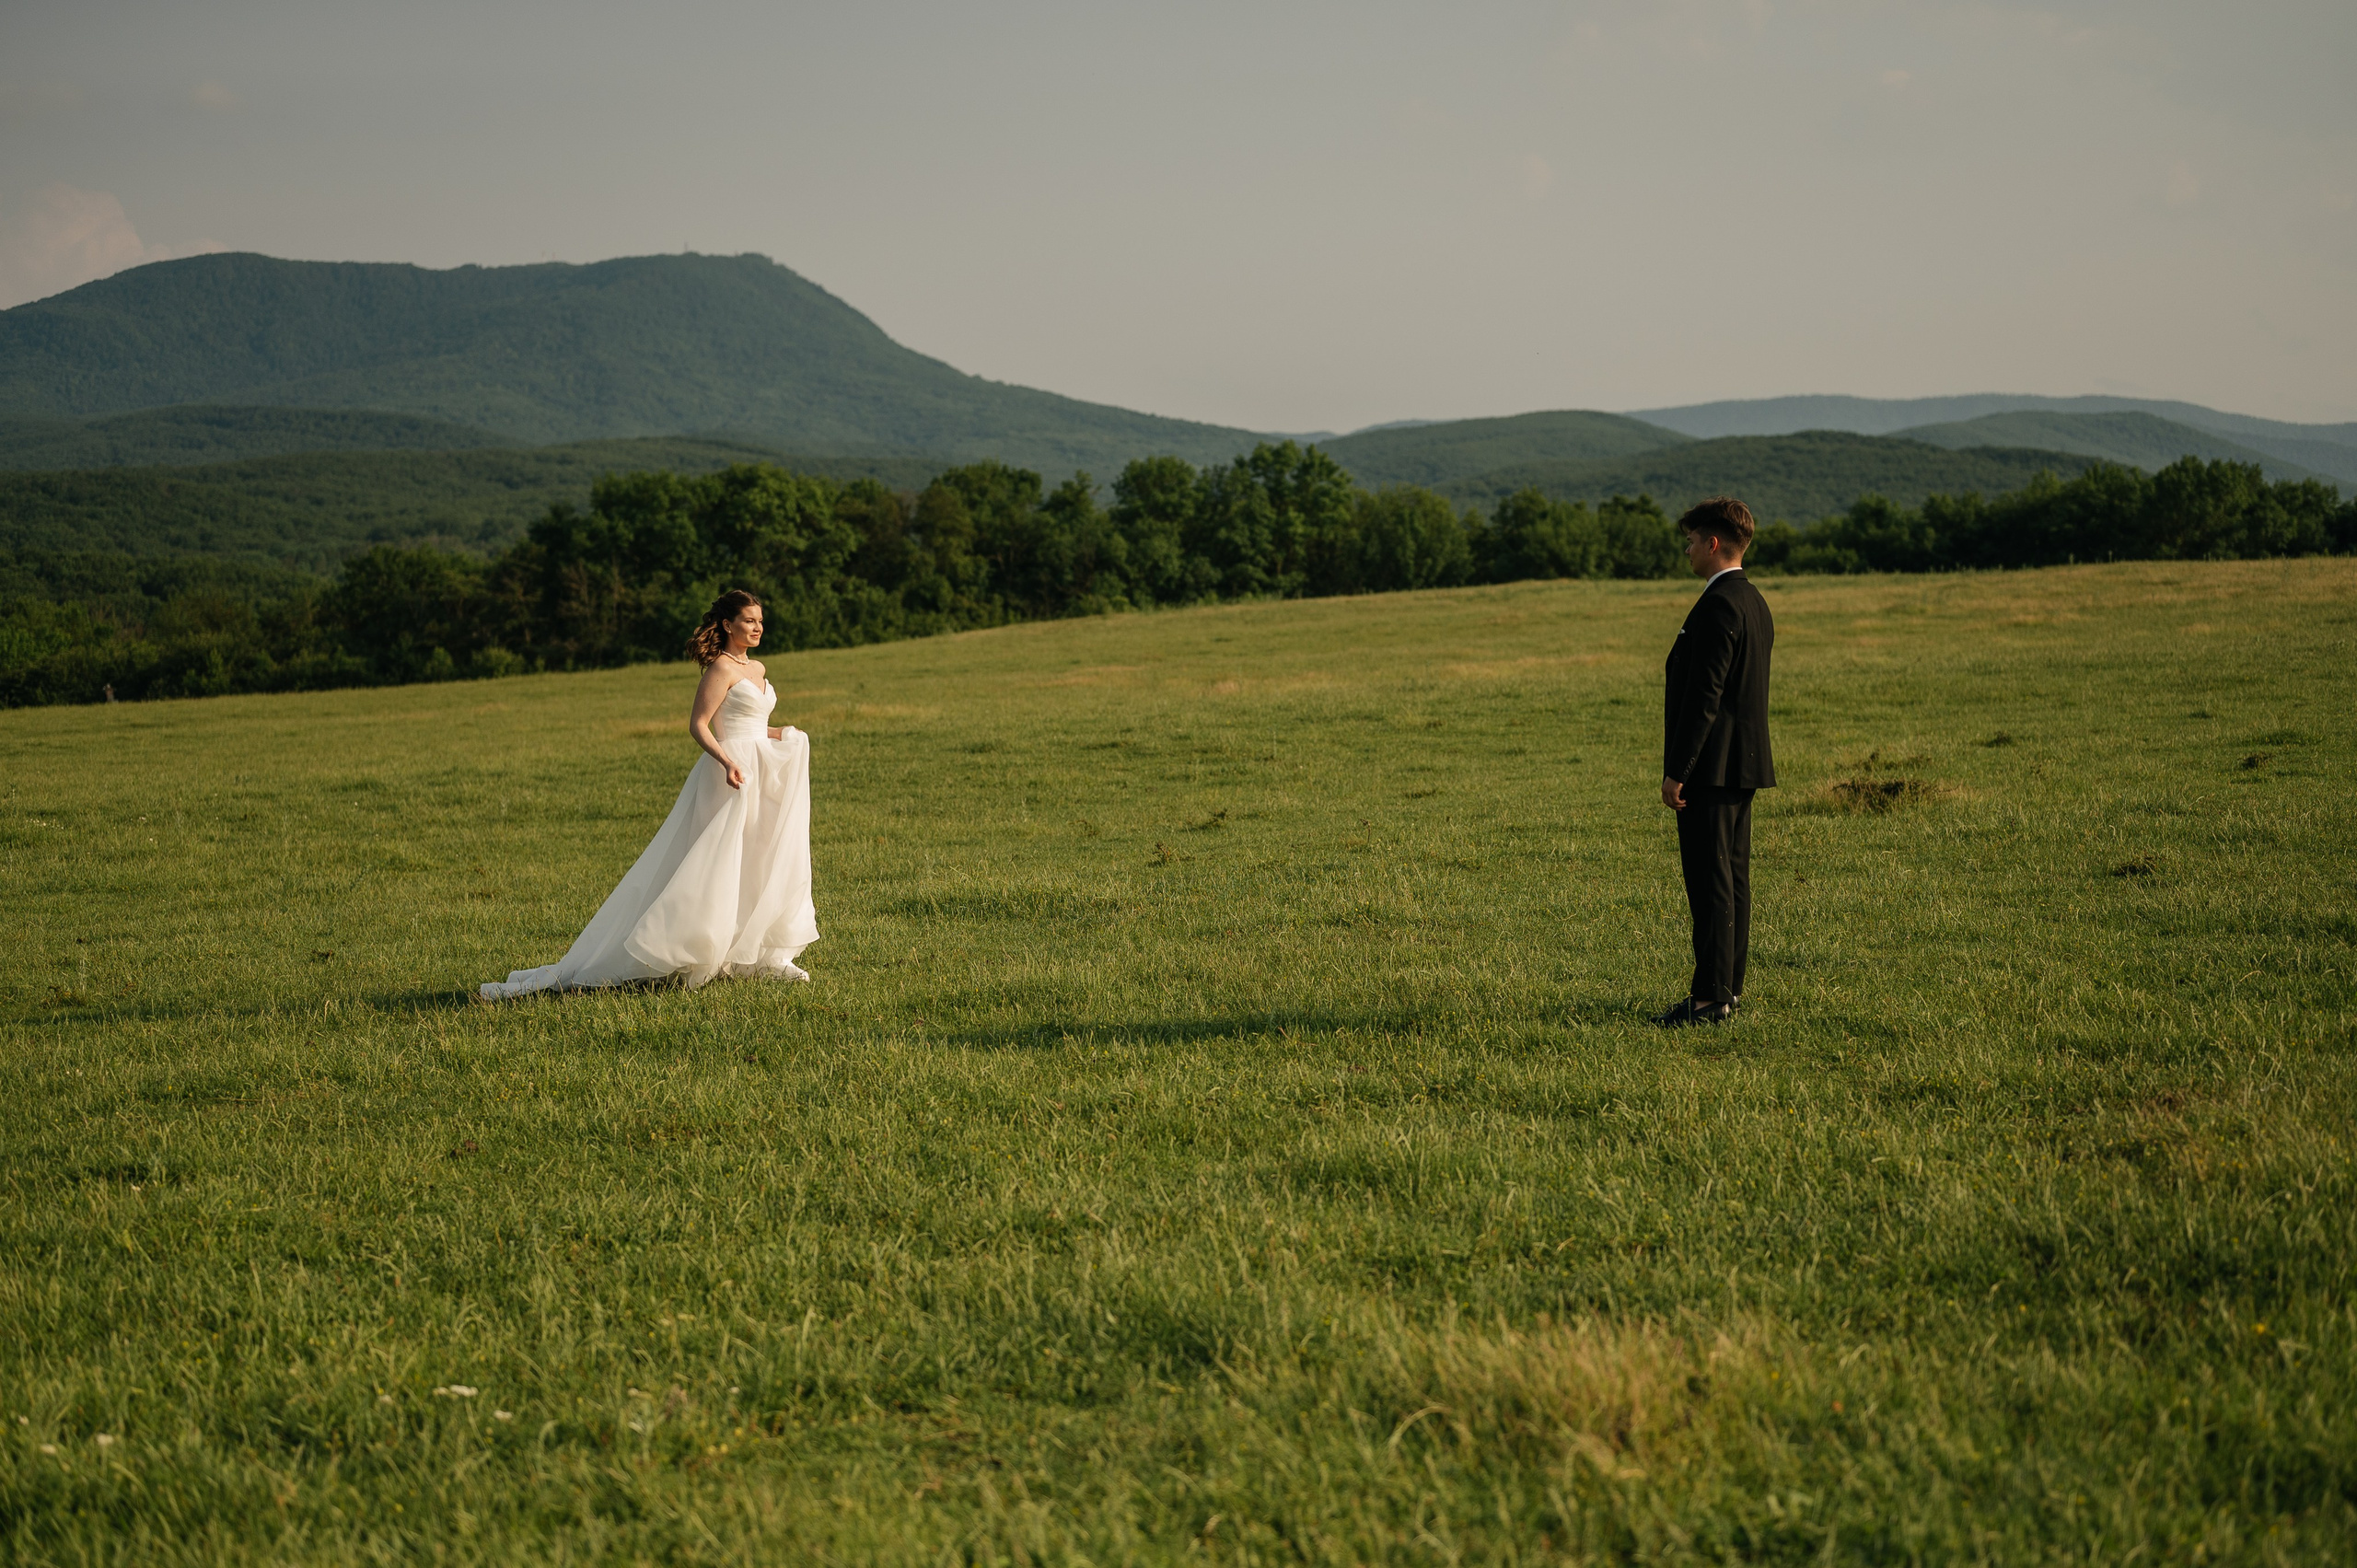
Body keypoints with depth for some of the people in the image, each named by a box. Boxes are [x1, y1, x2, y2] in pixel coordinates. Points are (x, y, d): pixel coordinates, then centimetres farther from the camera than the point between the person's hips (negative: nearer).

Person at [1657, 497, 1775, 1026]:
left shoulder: (1718, 607, -17)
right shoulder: (1754, 603, 14)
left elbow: (1704, 696, -21)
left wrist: (1676, 771, -19)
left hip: (1711, 764, -10)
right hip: (1744, 764, 10)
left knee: (1711, 882, -8)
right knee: (1732, 878, 13)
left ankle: (1710, 997, -7)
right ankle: (1729, 987, 19)